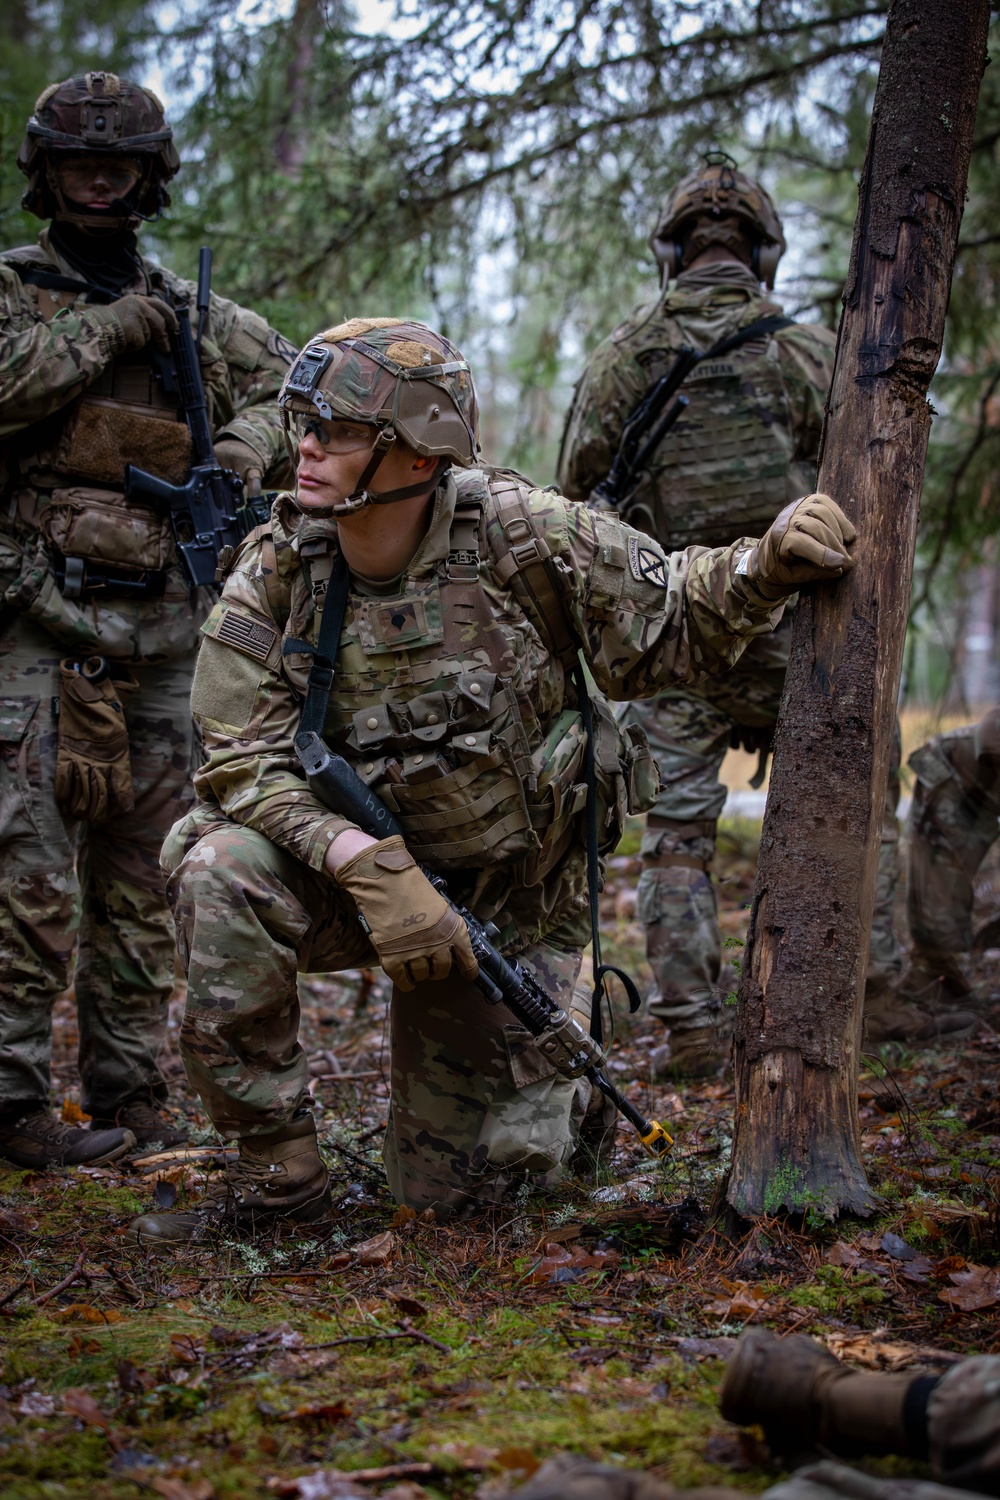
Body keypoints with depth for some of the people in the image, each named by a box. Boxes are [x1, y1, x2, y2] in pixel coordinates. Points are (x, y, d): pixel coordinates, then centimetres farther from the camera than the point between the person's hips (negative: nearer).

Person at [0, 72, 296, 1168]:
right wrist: (104, 332, -11)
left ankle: (128, 1096, 16)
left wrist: (247, 445, -1)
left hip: (167, 627, 5)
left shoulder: (198, 315, 16)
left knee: (144, 874, 8)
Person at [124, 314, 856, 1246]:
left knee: (449, 1188, 4)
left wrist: (768, 564, -27)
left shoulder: (517, 534, -19)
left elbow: (670, 620, -7)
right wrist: (369, 867, -33)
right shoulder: (275, 569, -14)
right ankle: (277, 1170, -15)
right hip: (358, 876, 2)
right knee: (217, 866, -32)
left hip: (510, 902, -1)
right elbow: (242, 760, -19)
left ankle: (562, 1082, 41)